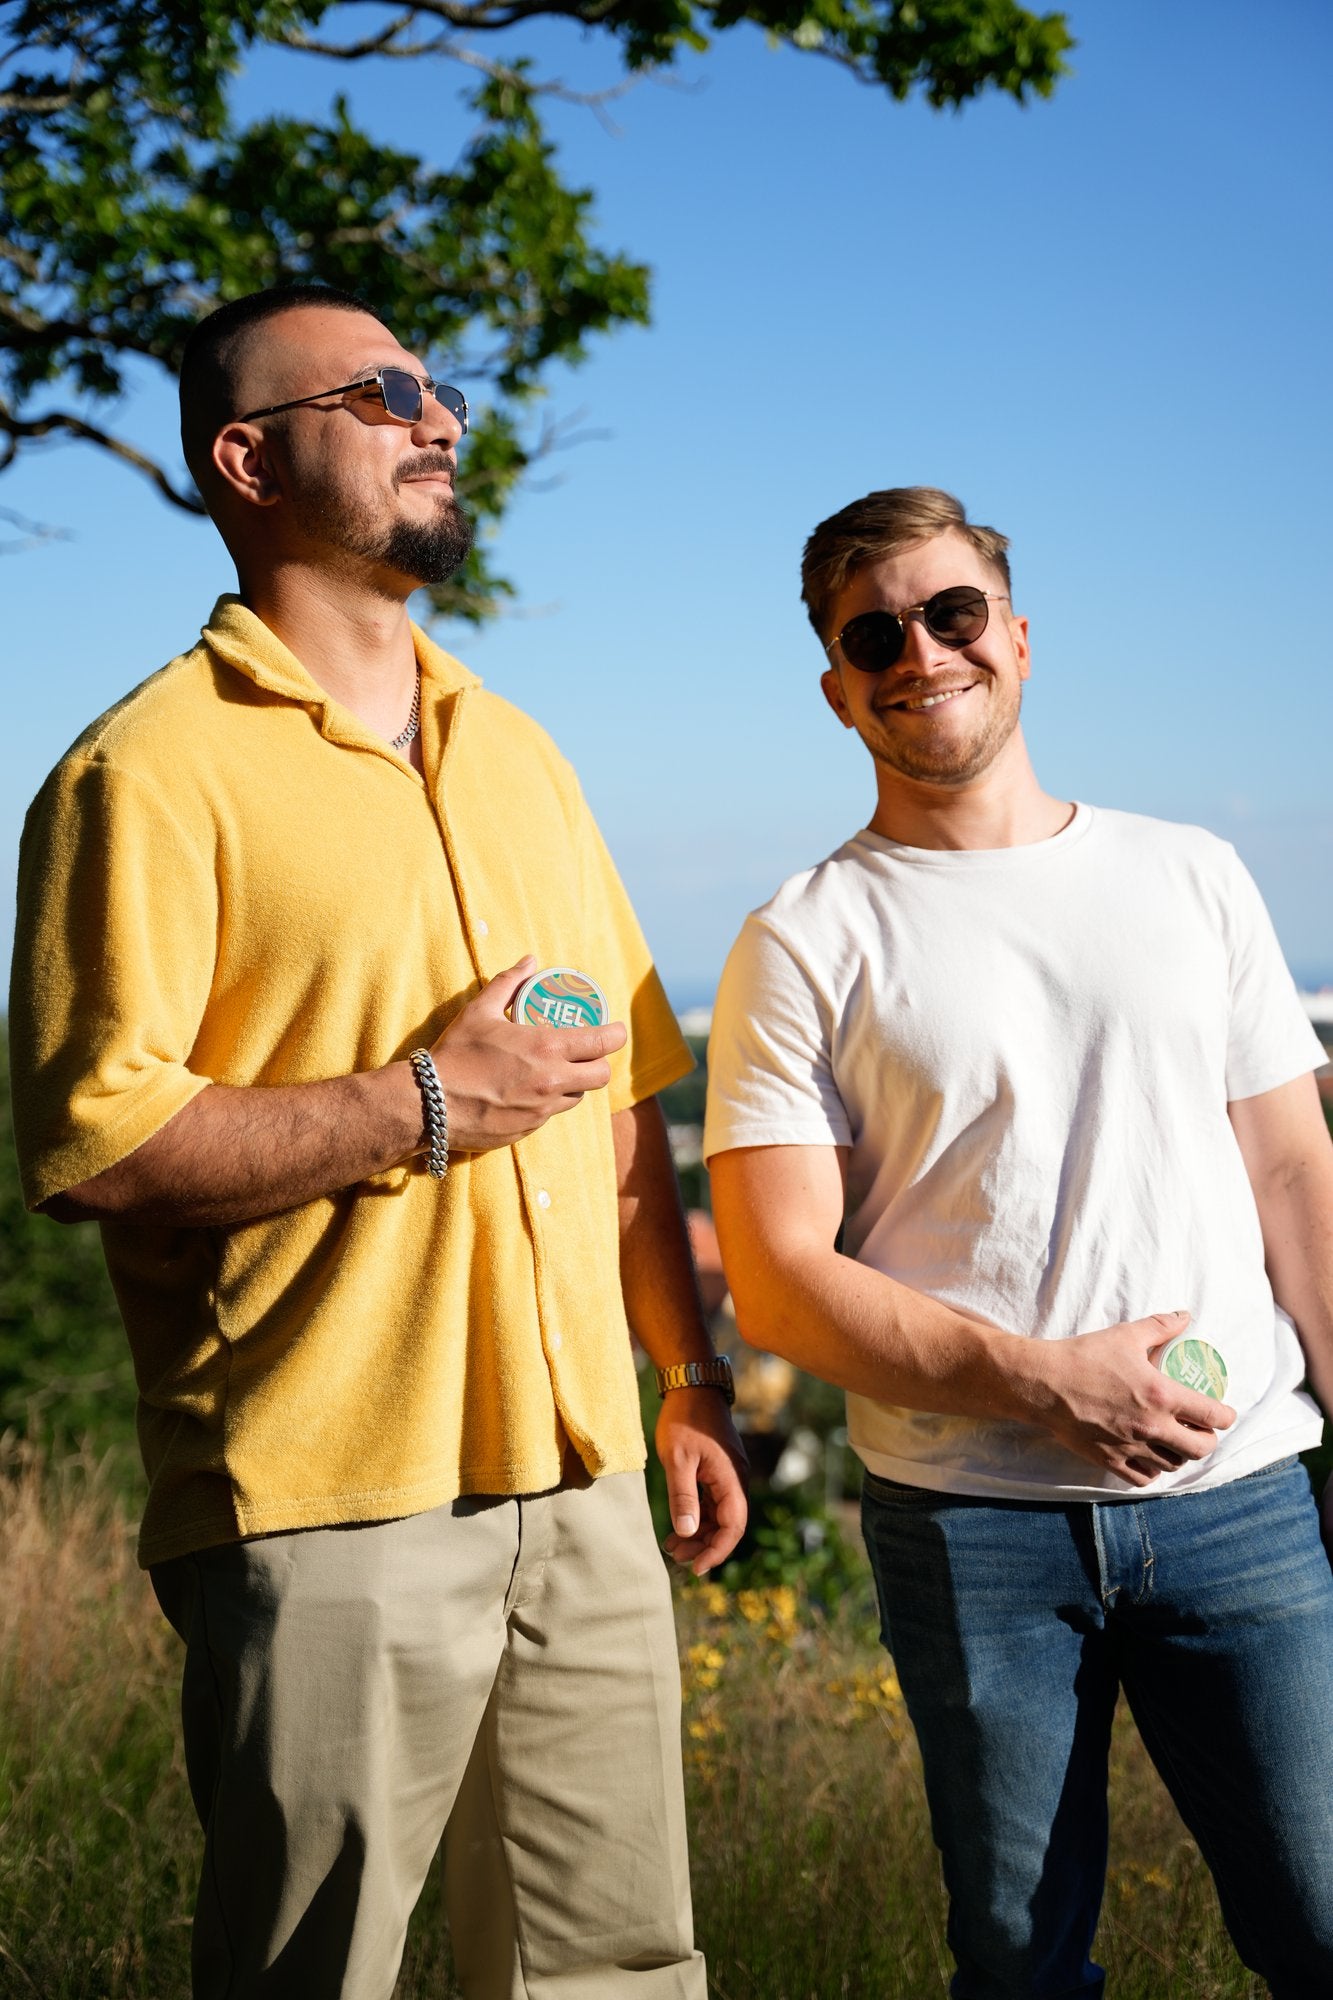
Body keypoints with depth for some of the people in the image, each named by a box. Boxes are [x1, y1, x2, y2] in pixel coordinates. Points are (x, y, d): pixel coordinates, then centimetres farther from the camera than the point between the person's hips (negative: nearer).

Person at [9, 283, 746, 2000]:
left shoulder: (518, 755, 16)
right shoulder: (150, 773, -7)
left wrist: (691, 1383, 17)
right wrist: (420, 1110, -15)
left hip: (584, 1489, 7)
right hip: (330, 1511, -6)